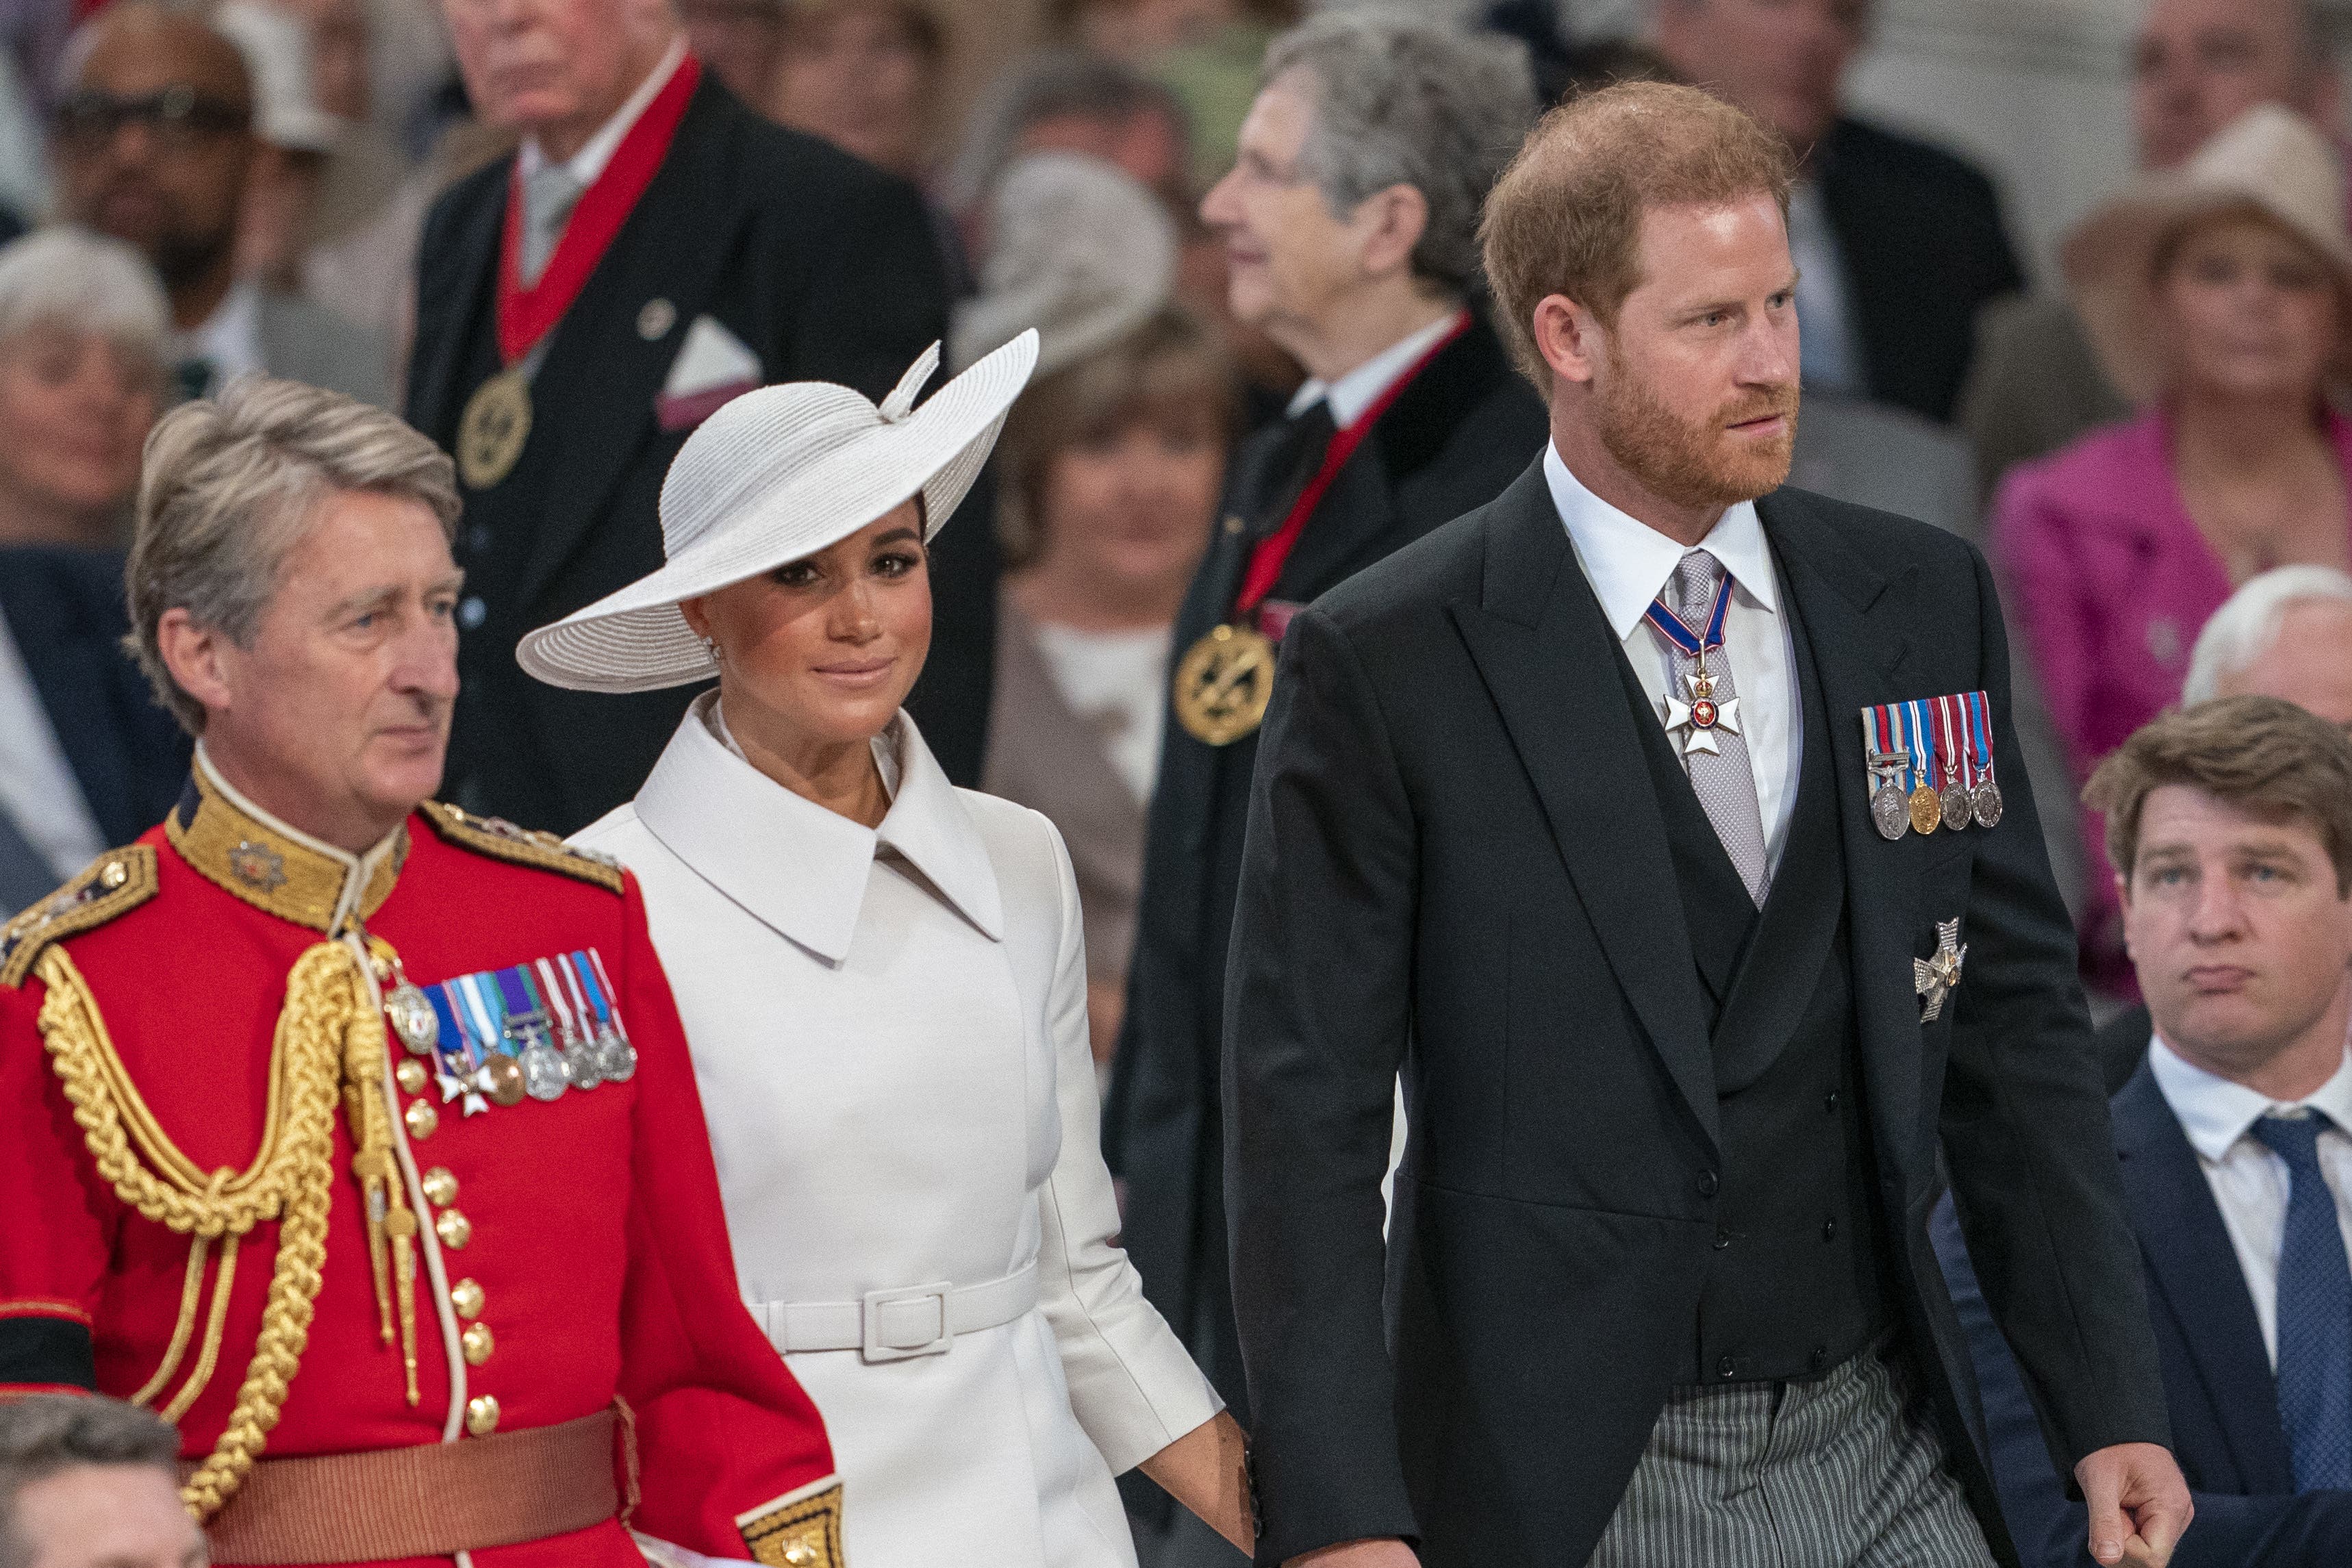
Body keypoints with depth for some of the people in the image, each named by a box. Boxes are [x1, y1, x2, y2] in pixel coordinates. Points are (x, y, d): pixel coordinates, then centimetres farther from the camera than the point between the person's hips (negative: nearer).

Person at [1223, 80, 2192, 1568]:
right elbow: (1310, 1111, -8)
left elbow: (2017, 1024, 11)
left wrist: (2112, 1407, 5)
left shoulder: (1926, 600, 7)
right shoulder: (1383, 665, -7)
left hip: (1883, 1448, 4)